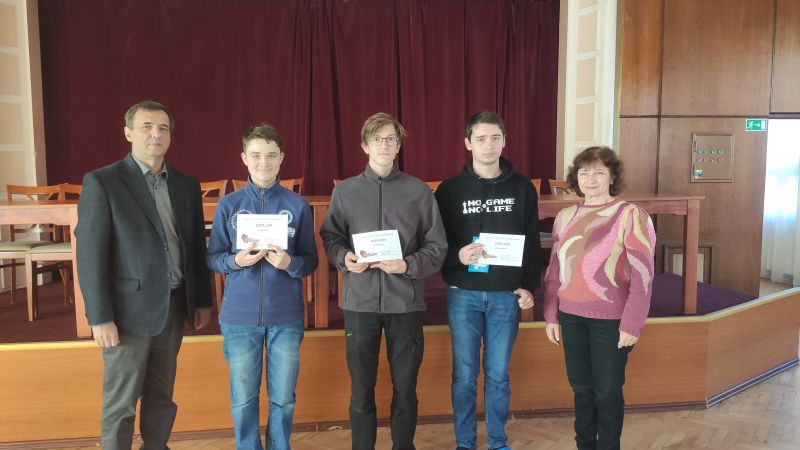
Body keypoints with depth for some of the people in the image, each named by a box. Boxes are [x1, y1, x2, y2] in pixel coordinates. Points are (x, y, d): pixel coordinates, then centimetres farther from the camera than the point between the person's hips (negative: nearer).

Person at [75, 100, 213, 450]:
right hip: (129, 310, -5)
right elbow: (90, 256, -12)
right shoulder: (102, 182, -9)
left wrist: (202, 300, 11)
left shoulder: (187, 185, 7)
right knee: (120, 403, 7)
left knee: (162, 398, 16)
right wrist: (100, 317, -14)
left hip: (174, 307, 5)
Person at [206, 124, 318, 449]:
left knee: (283, 398, 10)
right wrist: (235, 260, -16)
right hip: (240, 316, 0)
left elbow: (310, 261, 3)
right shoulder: (228, 205, 2)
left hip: (286, 316, 0)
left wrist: (290, 262, -18)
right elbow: (213, 258, 4)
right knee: (243, 400, 10)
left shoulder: (298, 206, 1)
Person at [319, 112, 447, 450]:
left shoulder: (419, 191, 1)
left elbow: (437, 246, 2)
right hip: (360, 302, 1)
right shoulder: (344, 191, 4)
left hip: (405, 302, 0)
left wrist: (409, 265, -15)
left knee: (405, 389, 12)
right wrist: (344, 257, -10)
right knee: (361, 390, 11)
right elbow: (330, 238, 10)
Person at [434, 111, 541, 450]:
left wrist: (530, 286, 1)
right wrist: (457, 255, -19)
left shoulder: (522, 188, 4)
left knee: (498, 375, 10)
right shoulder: (450, 189, 0)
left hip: (506, 295, 1)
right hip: (463, 295, -1)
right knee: (464, 375, 7)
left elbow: (532, 242, 7)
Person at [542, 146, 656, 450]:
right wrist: (551, 316, 8)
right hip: (571, 316, 4)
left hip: (611, 318, -4)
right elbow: (554, 270, 10)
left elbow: (642, 275, -10)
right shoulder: (565, 216, 6)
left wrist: (632, 323, -13)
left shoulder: (631, 215, -8)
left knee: (607, 392, 7)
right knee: (581, 387, 15)